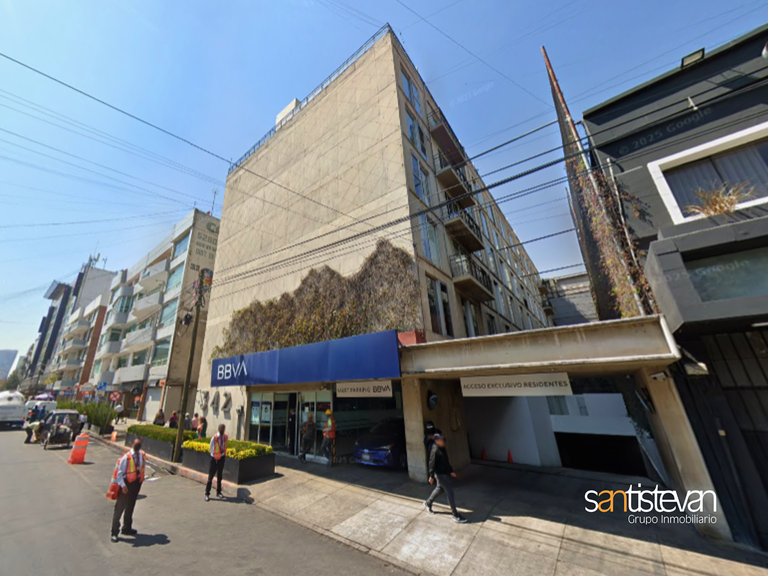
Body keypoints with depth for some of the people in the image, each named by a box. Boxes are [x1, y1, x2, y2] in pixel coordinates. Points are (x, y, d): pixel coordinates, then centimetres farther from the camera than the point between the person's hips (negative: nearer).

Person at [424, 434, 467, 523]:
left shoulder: (442, 449, 4)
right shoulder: (435, 451, -25)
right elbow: (432, 464, -21)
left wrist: (451, 471, 18)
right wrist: (431, 476, -18)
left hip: (446, 473, 9)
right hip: (440, 475, -9)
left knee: (439, 489, 23)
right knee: (450, 493, -1)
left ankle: (428, 503, 41)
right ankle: (456, 516, 12)